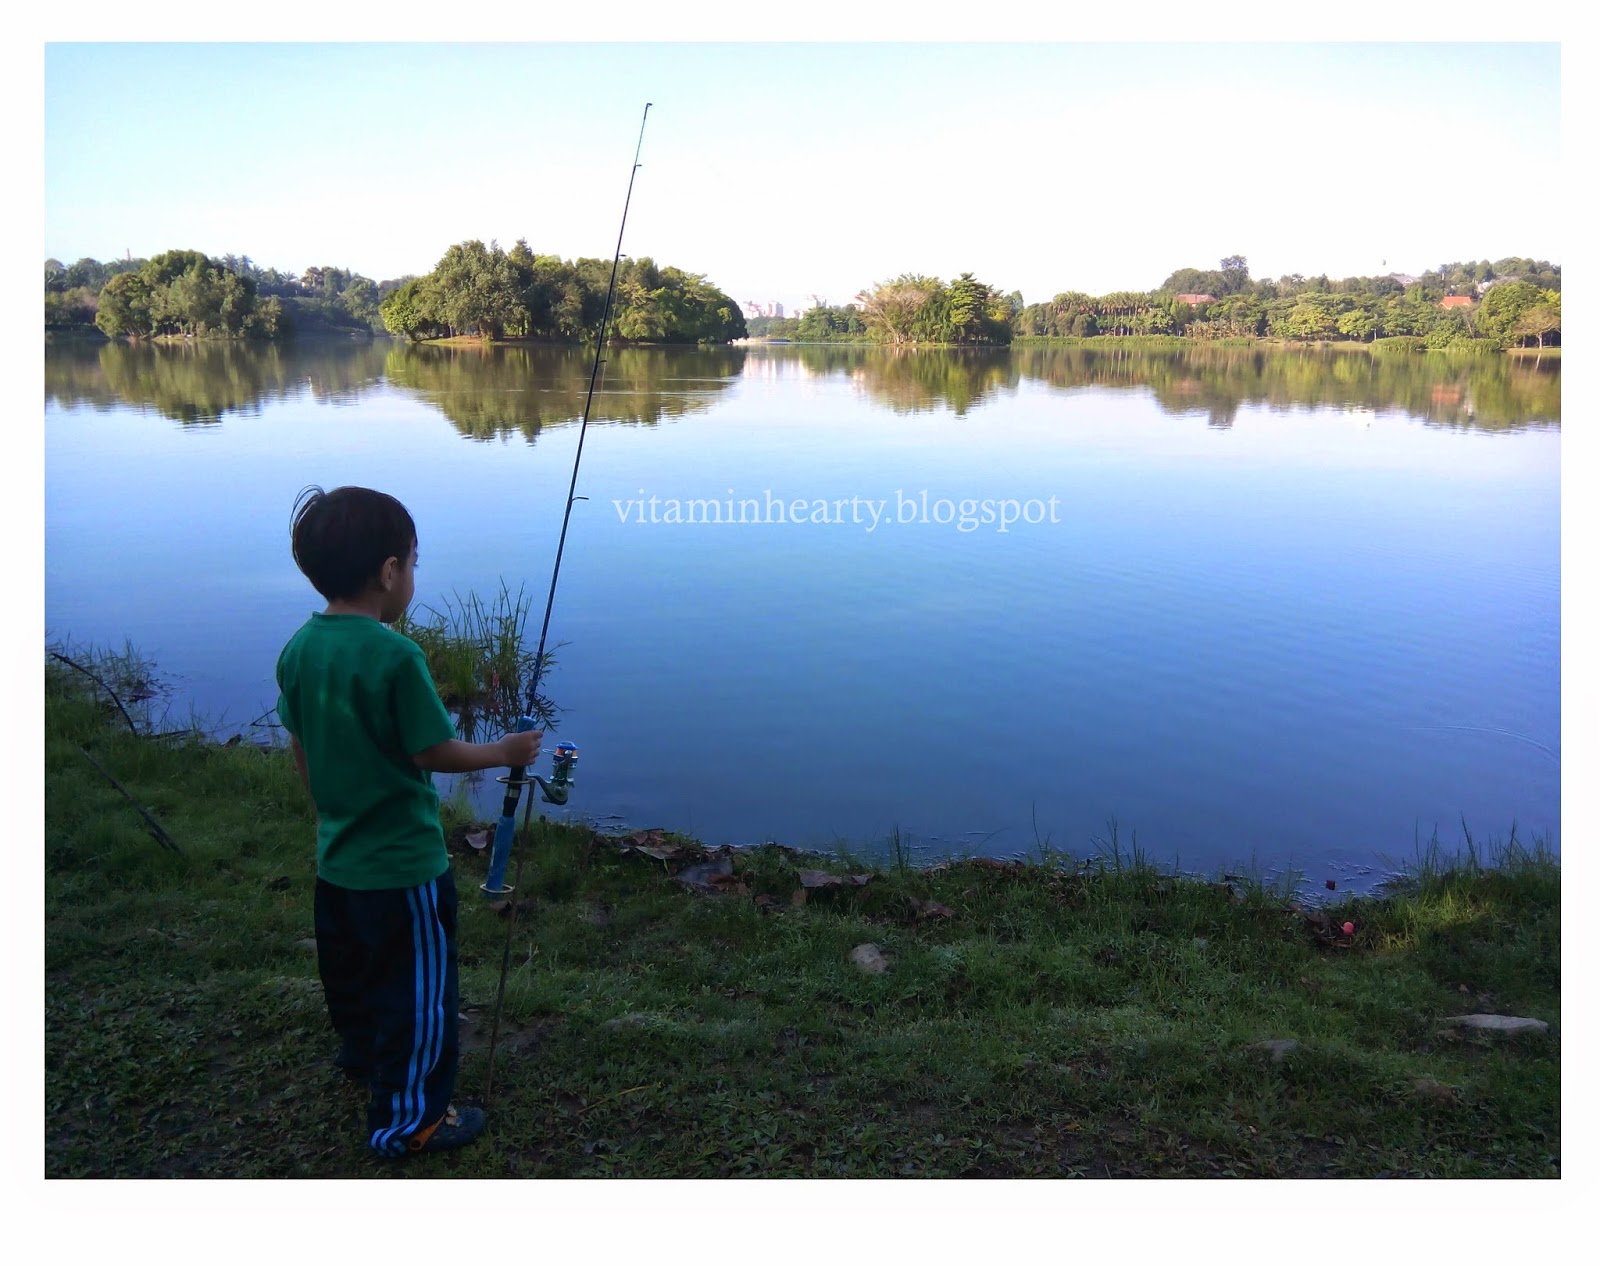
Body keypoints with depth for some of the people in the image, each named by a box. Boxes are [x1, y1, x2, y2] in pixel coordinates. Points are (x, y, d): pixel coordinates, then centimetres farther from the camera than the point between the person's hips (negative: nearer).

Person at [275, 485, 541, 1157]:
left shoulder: (299, 649, -3)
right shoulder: (395, 657, -26)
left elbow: (300, 749, 7)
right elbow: (433, 752, -19)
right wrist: (504, 752, -3)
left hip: (336, 858, 8)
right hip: (401, 867, -8)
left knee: (350, 973, 28)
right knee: (417, 993, 8)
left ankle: (362, 1059, 51)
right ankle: (408, 1119, 21)